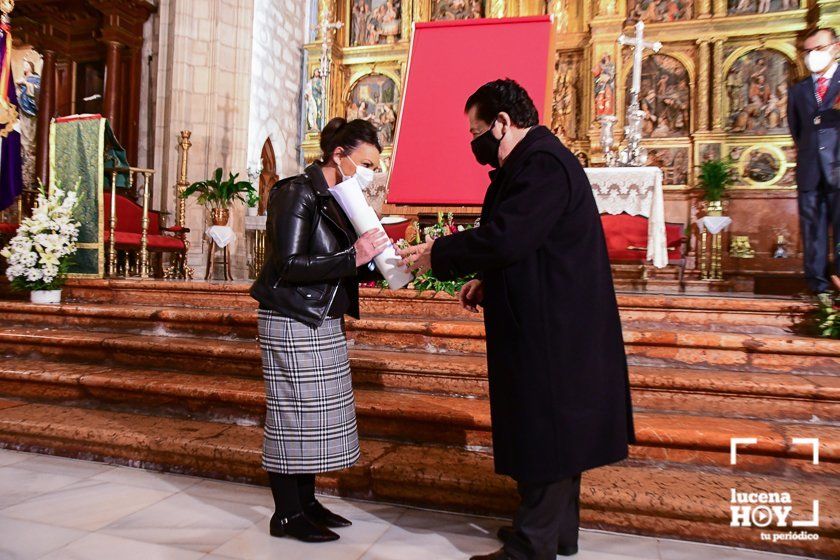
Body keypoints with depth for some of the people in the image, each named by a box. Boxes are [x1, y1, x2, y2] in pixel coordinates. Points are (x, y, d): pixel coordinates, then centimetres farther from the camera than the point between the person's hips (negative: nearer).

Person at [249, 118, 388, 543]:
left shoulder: (336, 200, 13)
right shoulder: (296, 194, -13)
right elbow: (289, 265, -21)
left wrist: (371, 264, -4)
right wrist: (352, 258, -26)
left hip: (323, 323, 9)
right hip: (291, 323, -9)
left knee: (316, 413, 12)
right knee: (292, 413, -1)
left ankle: (306, 502, 25)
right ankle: (286, 515, 12)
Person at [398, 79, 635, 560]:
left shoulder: (542, 163, -18)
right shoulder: (534, 161, 16)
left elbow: (505, 238, -25)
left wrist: (437, 255, -13)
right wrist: (487, 283, 11)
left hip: (552, 329, -11)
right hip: (550, 323, 11)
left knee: (544, 436, -1)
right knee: (552, 433, 19)